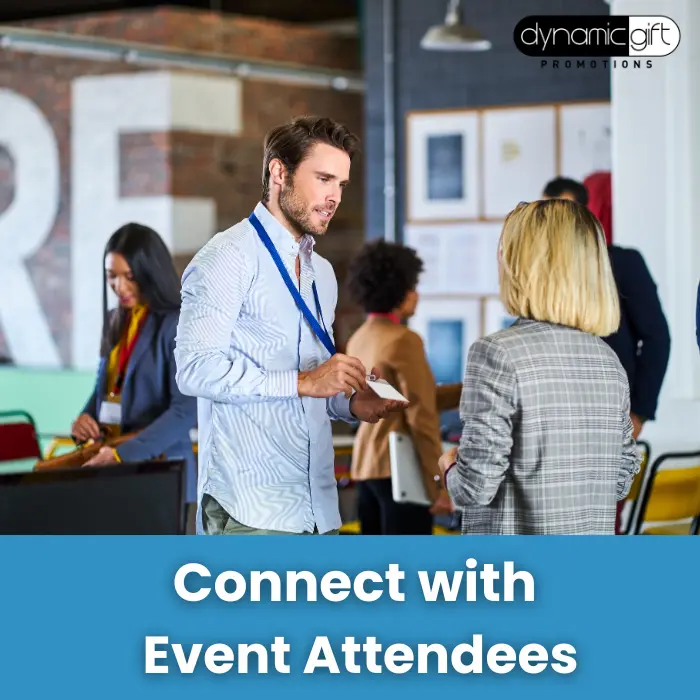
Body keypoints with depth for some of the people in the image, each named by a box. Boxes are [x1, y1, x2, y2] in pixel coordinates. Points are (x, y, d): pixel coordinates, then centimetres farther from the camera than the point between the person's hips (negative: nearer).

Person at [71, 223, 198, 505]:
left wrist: (124, 453, -26)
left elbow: (187, 410, -18)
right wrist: (86, 419, 0)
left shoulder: (179, 326, -10)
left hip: (159, 470, -6)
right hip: (111, 467, 6)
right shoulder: (115, 321, 12)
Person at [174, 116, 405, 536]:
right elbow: (195, 368, -17)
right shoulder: (229, 257, -6)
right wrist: (303, 382, -19)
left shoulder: (323, 273, 19)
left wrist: (351, 404, 4)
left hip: (318, 506, 7)